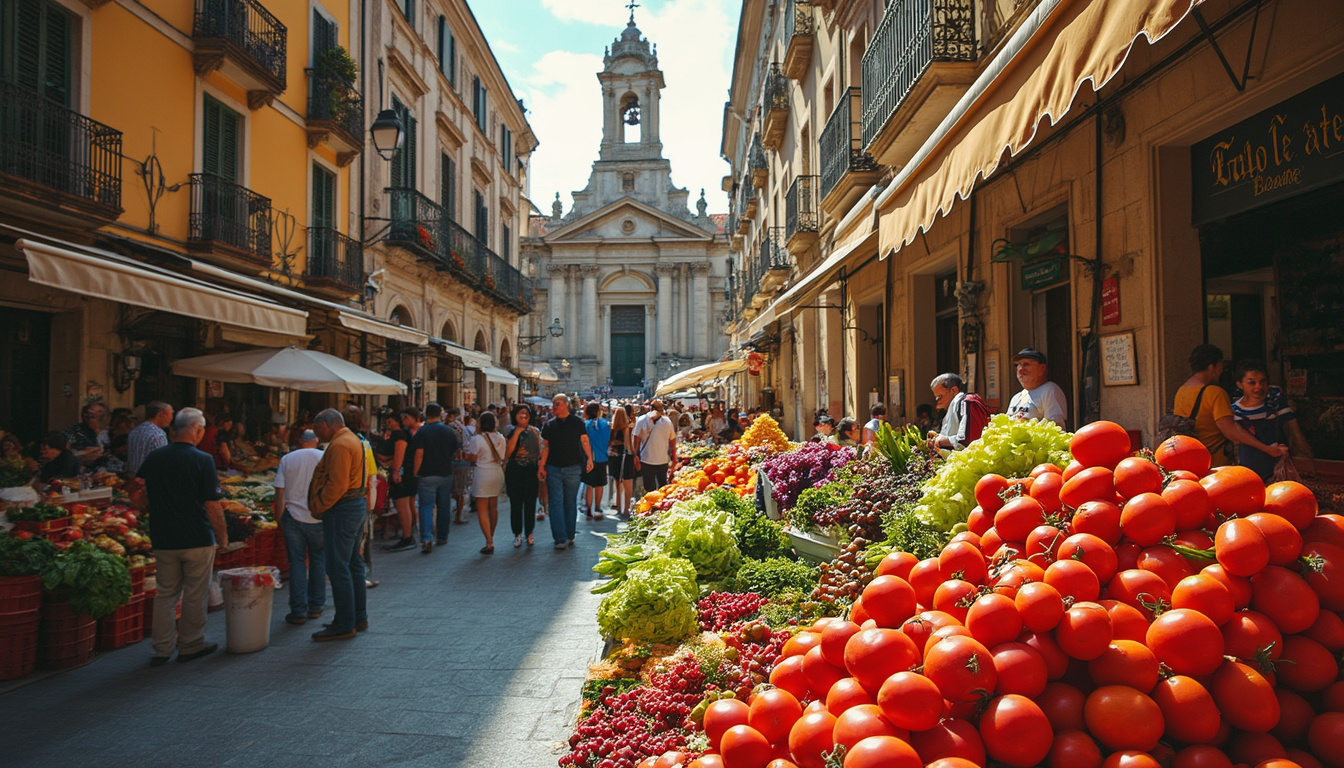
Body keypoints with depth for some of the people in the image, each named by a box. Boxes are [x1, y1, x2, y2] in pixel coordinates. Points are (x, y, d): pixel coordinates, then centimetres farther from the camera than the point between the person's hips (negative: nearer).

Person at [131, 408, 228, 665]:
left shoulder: (153, 457, 2)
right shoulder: (203, 460, -13)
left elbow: (136, 495, 4)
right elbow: (212, 505, -13)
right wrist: (222, 535, -3)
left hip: (164, 539, 4)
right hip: (198, 539, -4)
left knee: (166, 593, 14)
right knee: (195, 595, 9)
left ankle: (162, 648, 16)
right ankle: (191, 646, 19)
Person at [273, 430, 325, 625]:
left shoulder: (287, 459, 1)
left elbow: (280, 493, -1)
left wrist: (279, 520, 7)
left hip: (293, 517, 1)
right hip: (318, 518, 0)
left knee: (296, 563, 5)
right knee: (318, 560, 14)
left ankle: (298, 611, 4)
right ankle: (315, 607, 17)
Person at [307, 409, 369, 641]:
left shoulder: (340, 445, -16)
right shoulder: (354, 441, 17)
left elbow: (337, 485, -24)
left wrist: (317, 507, -13)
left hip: (342, 510, -11)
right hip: (358, 506, 11)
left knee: (338, 568, -6)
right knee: (353, 564, 16)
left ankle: (344, 625, -1)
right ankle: (359, 617, 24)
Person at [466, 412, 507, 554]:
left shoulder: (478, 439, -15)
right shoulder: (501, 438, 2)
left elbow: (472, 458, -11)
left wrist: (465, 453, 8)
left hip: (483, 474, -6)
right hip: (498, 473, 6)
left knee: (482, 509, -1)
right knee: (493, 507, 17)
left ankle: (489, 543, -6)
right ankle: (491, 538, 27)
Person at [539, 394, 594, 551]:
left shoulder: (577, 422, 1)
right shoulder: (549, 425, 7)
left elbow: (585, 441, -2)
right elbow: (546, 447, 9)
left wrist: (589, 458, -17)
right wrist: (542, 466, 1)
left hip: (573, 467, -1)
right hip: (553, 468, 2)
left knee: (571, 503, 8)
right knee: (556, 503, -4)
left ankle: (569, 536, 18)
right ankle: (560, 538, -4)